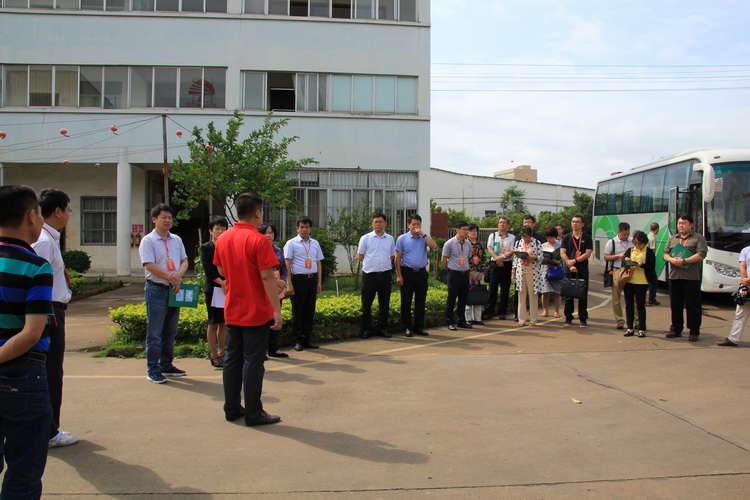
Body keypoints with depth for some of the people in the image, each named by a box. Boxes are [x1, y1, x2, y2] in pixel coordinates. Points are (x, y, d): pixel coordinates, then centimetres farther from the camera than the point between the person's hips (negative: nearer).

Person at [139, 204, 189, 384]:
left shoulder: (176, 240, 12)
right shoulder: (148, 241, -6)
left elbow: (184, 261, 7)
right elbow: (150, 265, -16)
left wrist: (178, 275, -13)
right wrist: (170, 277, -17)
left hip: (174, 289, 6)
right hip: (156, 289, -6)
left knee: (170, 332, 14)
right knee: (155, 333, -2)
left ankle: (166, 365, 26)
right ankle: (153, 370, 5)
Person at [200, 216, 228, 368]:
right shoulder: (206, 248, 1)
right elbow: (207, 269, -8)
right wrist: (222, 282, -15)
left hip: (229, 289, 3)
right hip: (214, 290, -3)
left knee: (224, 322, 8)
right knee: (213, 323, 1)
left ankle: (221, 352, 18)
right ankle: (213, 355, 9)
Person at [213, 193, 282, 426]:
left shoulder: (223, 238, 5)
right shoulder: (258, 240, -16)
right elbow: (267, 277, -20)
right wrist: (277, 310, -17)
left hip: (232, 311, 7)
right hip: (256, 312, -6)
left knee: (233, 359, 13)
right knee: (253, 362, 0)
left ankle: (232, 409, 22)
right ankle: (253, 414, 7)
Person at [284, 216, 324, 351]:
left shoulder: (315, 244, 13)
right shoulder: (291, 243, -2)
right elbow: (287, 264, -6)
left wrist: (319, 282, 11)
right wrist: (289, 284, -11)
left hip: (312, 279, 5)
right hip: (298, 279, -4)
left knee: (310, 310, 9)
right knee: (297, 311, 2)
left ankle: (307, 339, 20)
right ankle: (297, 340, 13)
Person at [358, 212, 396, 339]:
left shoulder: (390, 239, 8)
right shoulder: (365, 238, -1)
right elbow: (360, 256, 4)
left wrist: (383, 264, 6)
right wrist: (372, 263, 3)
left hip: (385, 274, 3)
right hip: (369, 274, -3)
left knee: (384, 304, 9)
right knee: (366, 304, 1)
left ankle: (383, 329, 19)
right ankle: (366, 329, 12)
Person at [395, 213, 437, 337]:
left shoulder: (425, 237, 7)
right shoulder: (402, 239, 0)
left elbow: (434, 246, -13)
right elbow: (398, 258, -1)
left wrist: (422, 234, -13)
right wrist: (398, 275, -7)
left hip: (421, 272, 3)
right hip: (407, 272, -2)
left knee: (421, 301, 7)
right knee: (406, 301, 1)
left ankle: (419, 327, 17)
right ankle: (407, 327, 10)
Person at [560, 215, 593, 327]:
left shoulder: (587, 238, 5)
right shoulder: (566, 237, 8)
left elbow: (588, 254, -5)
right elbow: (562, 253, 0)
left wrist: (574, 261, -15)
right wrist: (570, 264, -14)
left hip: (582, 271, -1)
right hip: (569, 270, 1)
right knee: (568, 294, 4)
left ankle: (583, 319, 6)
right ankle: (568, 318, 12)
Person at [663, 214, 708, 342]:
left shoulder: (699, 238, 2)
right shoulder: (673, 239, 18)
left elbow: (701, 255, -10)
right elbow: (665, 254, 11)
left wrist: (684, 261, -17)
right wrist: (672, 260, -11)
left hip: (691, 278, -5)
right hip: (674, 277, 5)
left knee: (693, 306, -1)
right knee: (675, 305, 10)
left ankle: (694, 332, 5)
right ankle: (676, 329, 20)